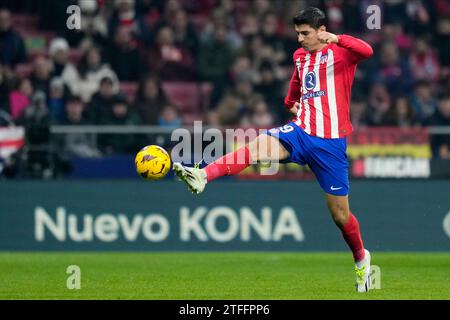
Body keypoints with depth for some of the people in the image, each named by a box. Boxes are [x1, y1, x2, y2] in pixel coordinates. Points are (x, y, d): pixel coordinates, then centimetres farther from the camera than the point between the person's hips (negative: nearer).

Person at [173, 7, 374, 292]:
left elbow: (366, 51, -29)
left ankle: (361, 259, 28)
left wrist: (336, 39, -39)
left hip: (331, 142, -5)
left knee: (339, 212, 3)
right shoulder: (300, 56, 14)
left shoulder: (340, 52, -6)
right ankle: (202, 176, -39)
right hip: (302, 131, 5)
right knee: (259, 145, -25)